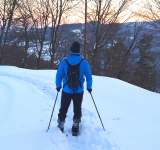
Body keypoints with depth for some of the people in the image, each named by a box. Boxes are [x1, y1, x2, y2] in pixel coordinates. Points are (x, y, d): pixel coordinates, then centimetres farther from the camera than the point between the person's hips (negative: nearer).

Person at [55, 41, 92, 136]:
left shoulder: (64, 62, -8)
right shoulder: (84, 62, -7)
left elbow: (58, 75, 0)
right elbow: (89, 76, 0)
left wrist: (58, 86, 16)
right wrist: (89, 87, 15)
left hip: (66, 91, 0)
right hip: (79, 91, 0)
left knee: (63, 110, 17)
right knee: (77, 110, 16)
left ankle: (60, 127, 24)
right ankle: (75, 129, 20)